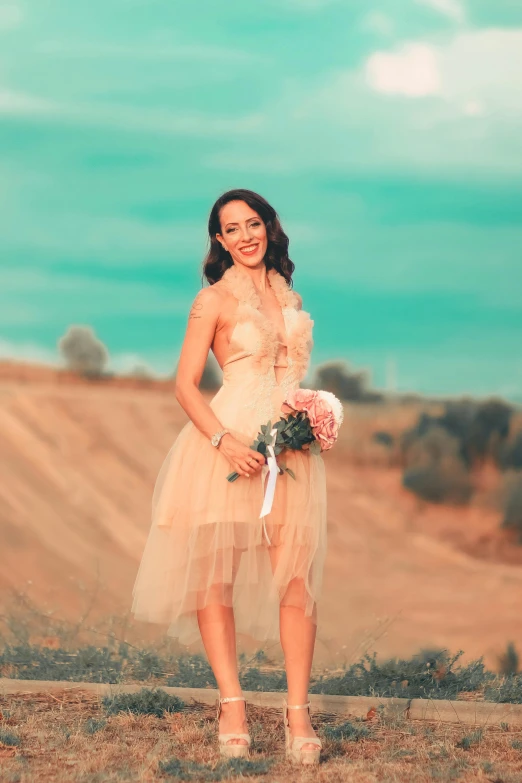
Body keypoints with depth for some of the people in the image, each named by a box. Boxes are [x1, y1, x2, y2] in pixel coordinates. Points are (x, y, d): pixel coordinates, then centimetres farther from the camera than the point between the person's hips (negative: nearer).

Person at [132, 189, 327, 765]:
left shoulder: (289, 295, 16)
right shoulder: (214, 299, 0)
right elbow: (186, 385, -4)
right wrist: (226, 442, -17)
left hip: (291, 446, 4)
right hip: (230, 444, -4)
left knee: (295, 578, -5)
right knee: (215, 572, -4)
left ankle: (298, 712, -4)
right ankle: (232, 705, 2)